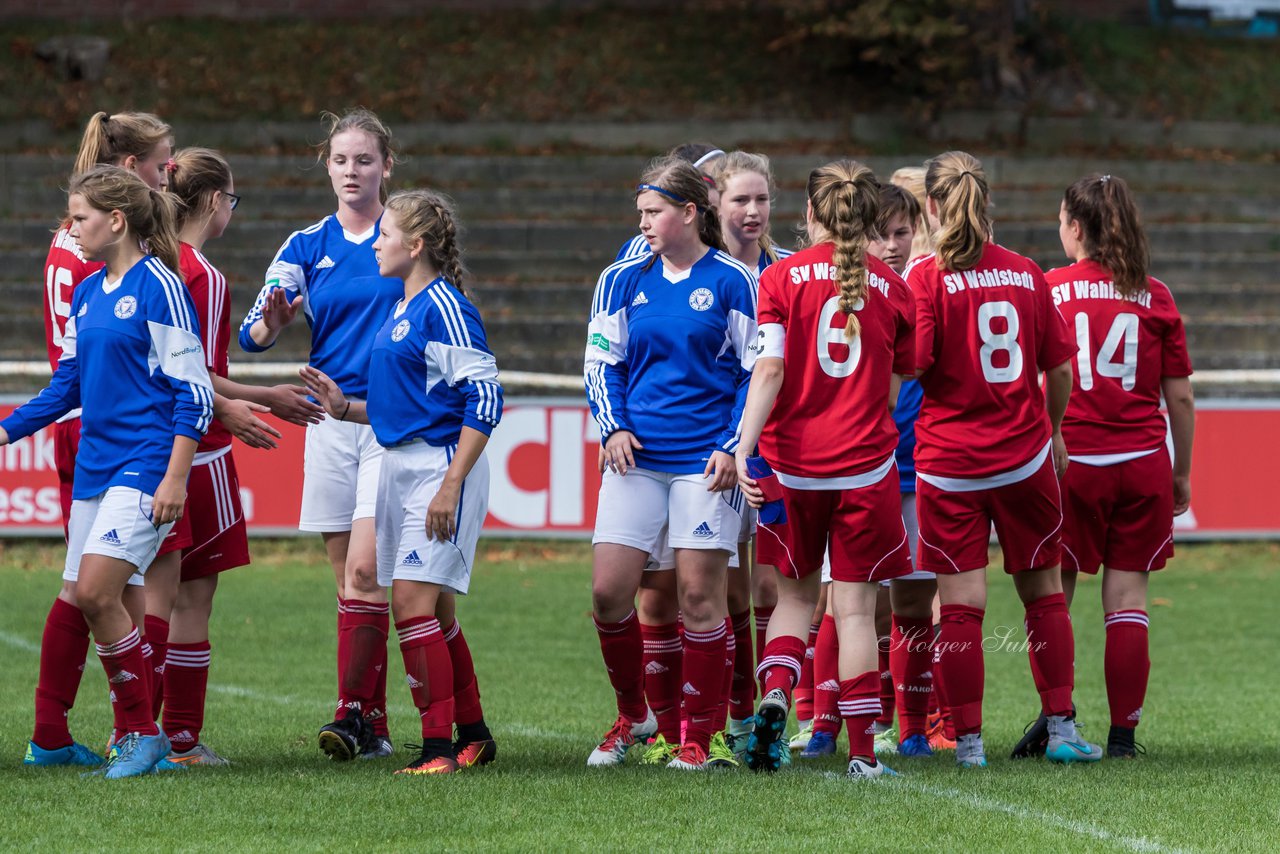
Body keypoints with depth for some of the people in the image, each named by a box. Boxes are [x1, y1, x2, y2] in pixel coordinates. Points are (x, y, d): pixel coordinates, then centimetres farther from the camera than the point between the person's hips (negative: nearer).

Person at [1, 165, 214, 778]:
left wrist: (175, 476, -17)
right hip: (93, 466, 8)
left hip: (145, 467, -8)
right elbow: (67, 384, 21)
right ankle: (133, 736, 15)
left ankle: (144, 733, -5)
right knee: (91, 600, 6)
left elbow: (193, 390, -12)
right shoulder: (86, 294, 13)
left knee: (96, 592, -17)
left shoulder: (160, 286, -10)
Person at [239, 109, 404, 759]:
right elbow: (253, 334, -3)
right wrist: (272, 322, -26)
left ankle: (353, 711, -16)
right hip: (329, 418, 4)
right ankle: (375, 725, 9)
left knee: (364, 569, -15)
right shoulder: (306, 247, 8)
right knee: (348, 576, 4)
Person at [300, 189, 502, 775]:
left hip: (443, 464, -10)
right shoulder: (401, 311, 15)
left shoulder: (444, 307, -13)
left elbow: (484, 399, -18)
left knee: (414, 601, -14)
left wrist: (452, 484, -22)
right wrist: (344, 408, 9)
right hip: (399, 466, 10)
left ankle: (438, 745, -10)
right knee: (434, 613, 13)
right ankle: (473, 736, 24)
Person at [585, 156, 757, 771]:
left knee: (700, 594, -2)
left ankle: (700, 735, 8)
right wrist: (613, 426, -2)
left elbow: (755, 372, 1)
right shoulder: (624, 280, 8)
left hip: (705, 460, -3)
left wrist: (733, 445, -7)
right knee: (608, 591, -3)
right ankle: (633, 716, 17)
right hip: (636, 456, 3)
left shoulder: (733, 282, -2)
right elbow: (601, 360, 13)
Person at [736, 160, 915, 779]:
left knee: (795, 593, 17)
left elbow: (769, 370, -12)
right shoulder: (892, 287, 2)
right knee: (855, 606, 4)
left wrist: (743, 448, -15)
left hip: (793, 462, 0)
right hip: (866, 463, 0)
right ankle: (862, 749, 1)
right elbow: (892, 390, 8)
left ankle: (775, 692, -8)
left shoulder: (782, 277, -3)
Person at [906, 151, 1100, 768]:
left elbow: (912, 364, -17)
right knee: (1043, 591, 14)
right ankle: (1061, 725, 14)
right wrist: (1053, 430, 24)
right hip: (1024, 454, 3)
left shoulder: (927, 278, -10)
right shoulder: (1025, 273, 3)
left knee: (960, 603, 0)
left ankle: (967, 737, 0)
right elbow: (1059, 369, 7)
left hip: (948, 460, -3)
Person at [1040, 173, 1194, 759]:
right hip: (1143, 463, 2)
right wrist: (1182, 472, 15)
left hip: (1070, 462, -2)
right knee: (1127, 598, 4)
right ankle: (1123, 732, 3)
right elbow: (1180, 396, 5)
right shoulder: (1156, 297, 4)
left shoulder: (1048, 289, -1)